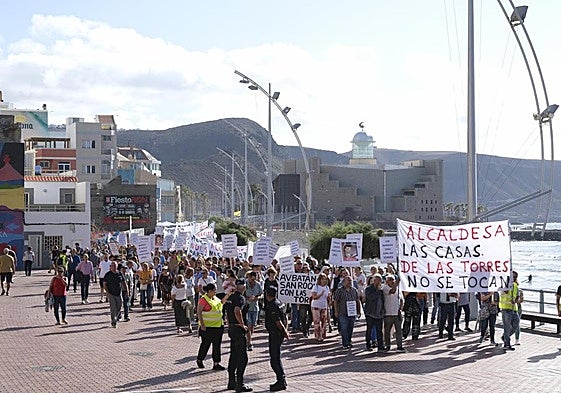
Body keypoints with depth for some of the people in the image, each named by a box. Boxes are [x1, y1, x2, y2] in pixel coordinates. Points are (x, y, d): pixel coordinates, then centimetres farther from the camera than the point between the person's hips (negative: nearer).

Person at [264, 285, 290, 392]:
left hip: (275, 334, -10)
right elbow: (285, 318, 16)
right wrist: (285, 330, 16)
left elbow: (278, 322, -22)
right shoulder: (279, 303, 11)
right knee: (276, 358, 17)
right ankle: (282, 380, 21)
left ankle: (281, 382, -5)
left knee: (274, 359, -5)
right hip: (279, 334, 10)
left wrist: (285, 332, -14)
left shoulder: (272, 306, -20)